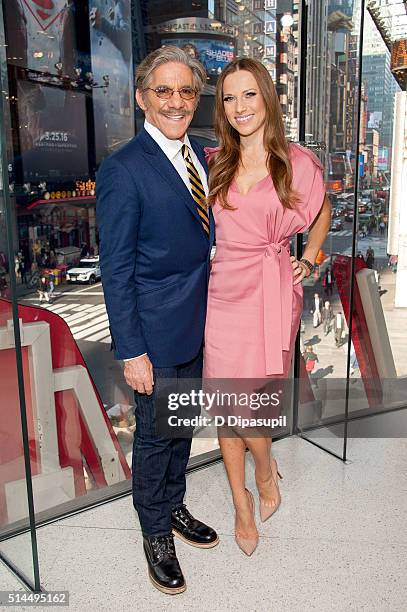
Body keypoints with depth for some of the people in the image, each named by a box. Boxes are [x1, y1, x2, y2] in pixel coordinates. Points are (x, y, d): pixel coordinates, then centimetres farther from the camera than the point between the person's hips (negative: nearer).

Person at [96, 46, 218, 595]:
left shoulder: (197, 153, 6)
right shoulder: (123, 170, -17)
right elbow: (115, 271, -16)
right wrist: (131, 351, -16)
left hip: (198, 323, 7)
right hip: (156, 330, -7)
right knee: (155, 435, 11)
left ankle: (174, 507, 46)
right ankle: (156, 534, 34)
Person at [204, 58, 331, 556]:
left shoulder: (297, 162, 1)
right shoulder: (213, 162, 5)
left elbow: (322, 209, 18)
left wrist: (309, 258, 8)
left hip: (274, 293, -2)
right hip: (224, 293, 2)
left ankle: (266, 472, 35)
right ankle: (242, 504, 27)